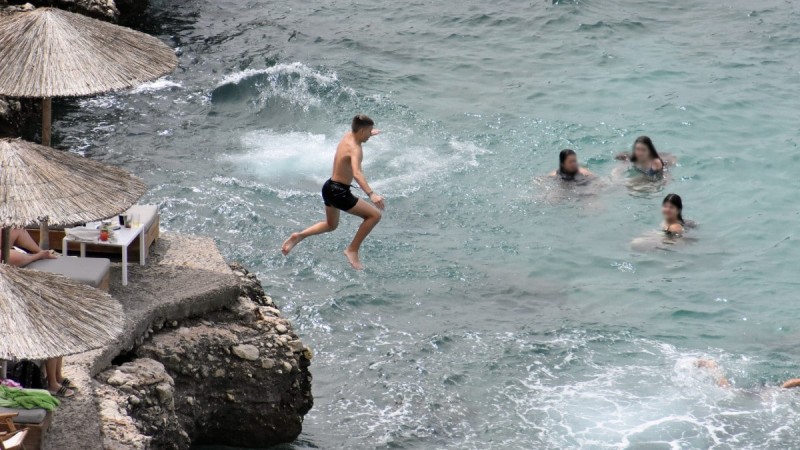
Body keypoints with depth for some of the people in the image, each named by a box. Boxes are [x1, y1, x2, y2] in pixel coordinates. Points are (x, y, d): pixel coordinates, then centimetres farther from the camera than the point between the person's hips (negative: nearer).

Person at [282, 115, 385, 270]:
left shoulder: (348, 135, 4)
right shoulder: (355, 149, -23)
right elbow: (357, 173, -41)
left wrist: (370, 134, 52)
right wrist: (371, 194, -52)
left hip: (330, 188, 10)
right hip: (339, 192, -10)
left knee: (331, 225, 30)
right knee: (375, 215, -4)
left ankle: (299, 236, 17)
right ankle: (352, 250, 0)